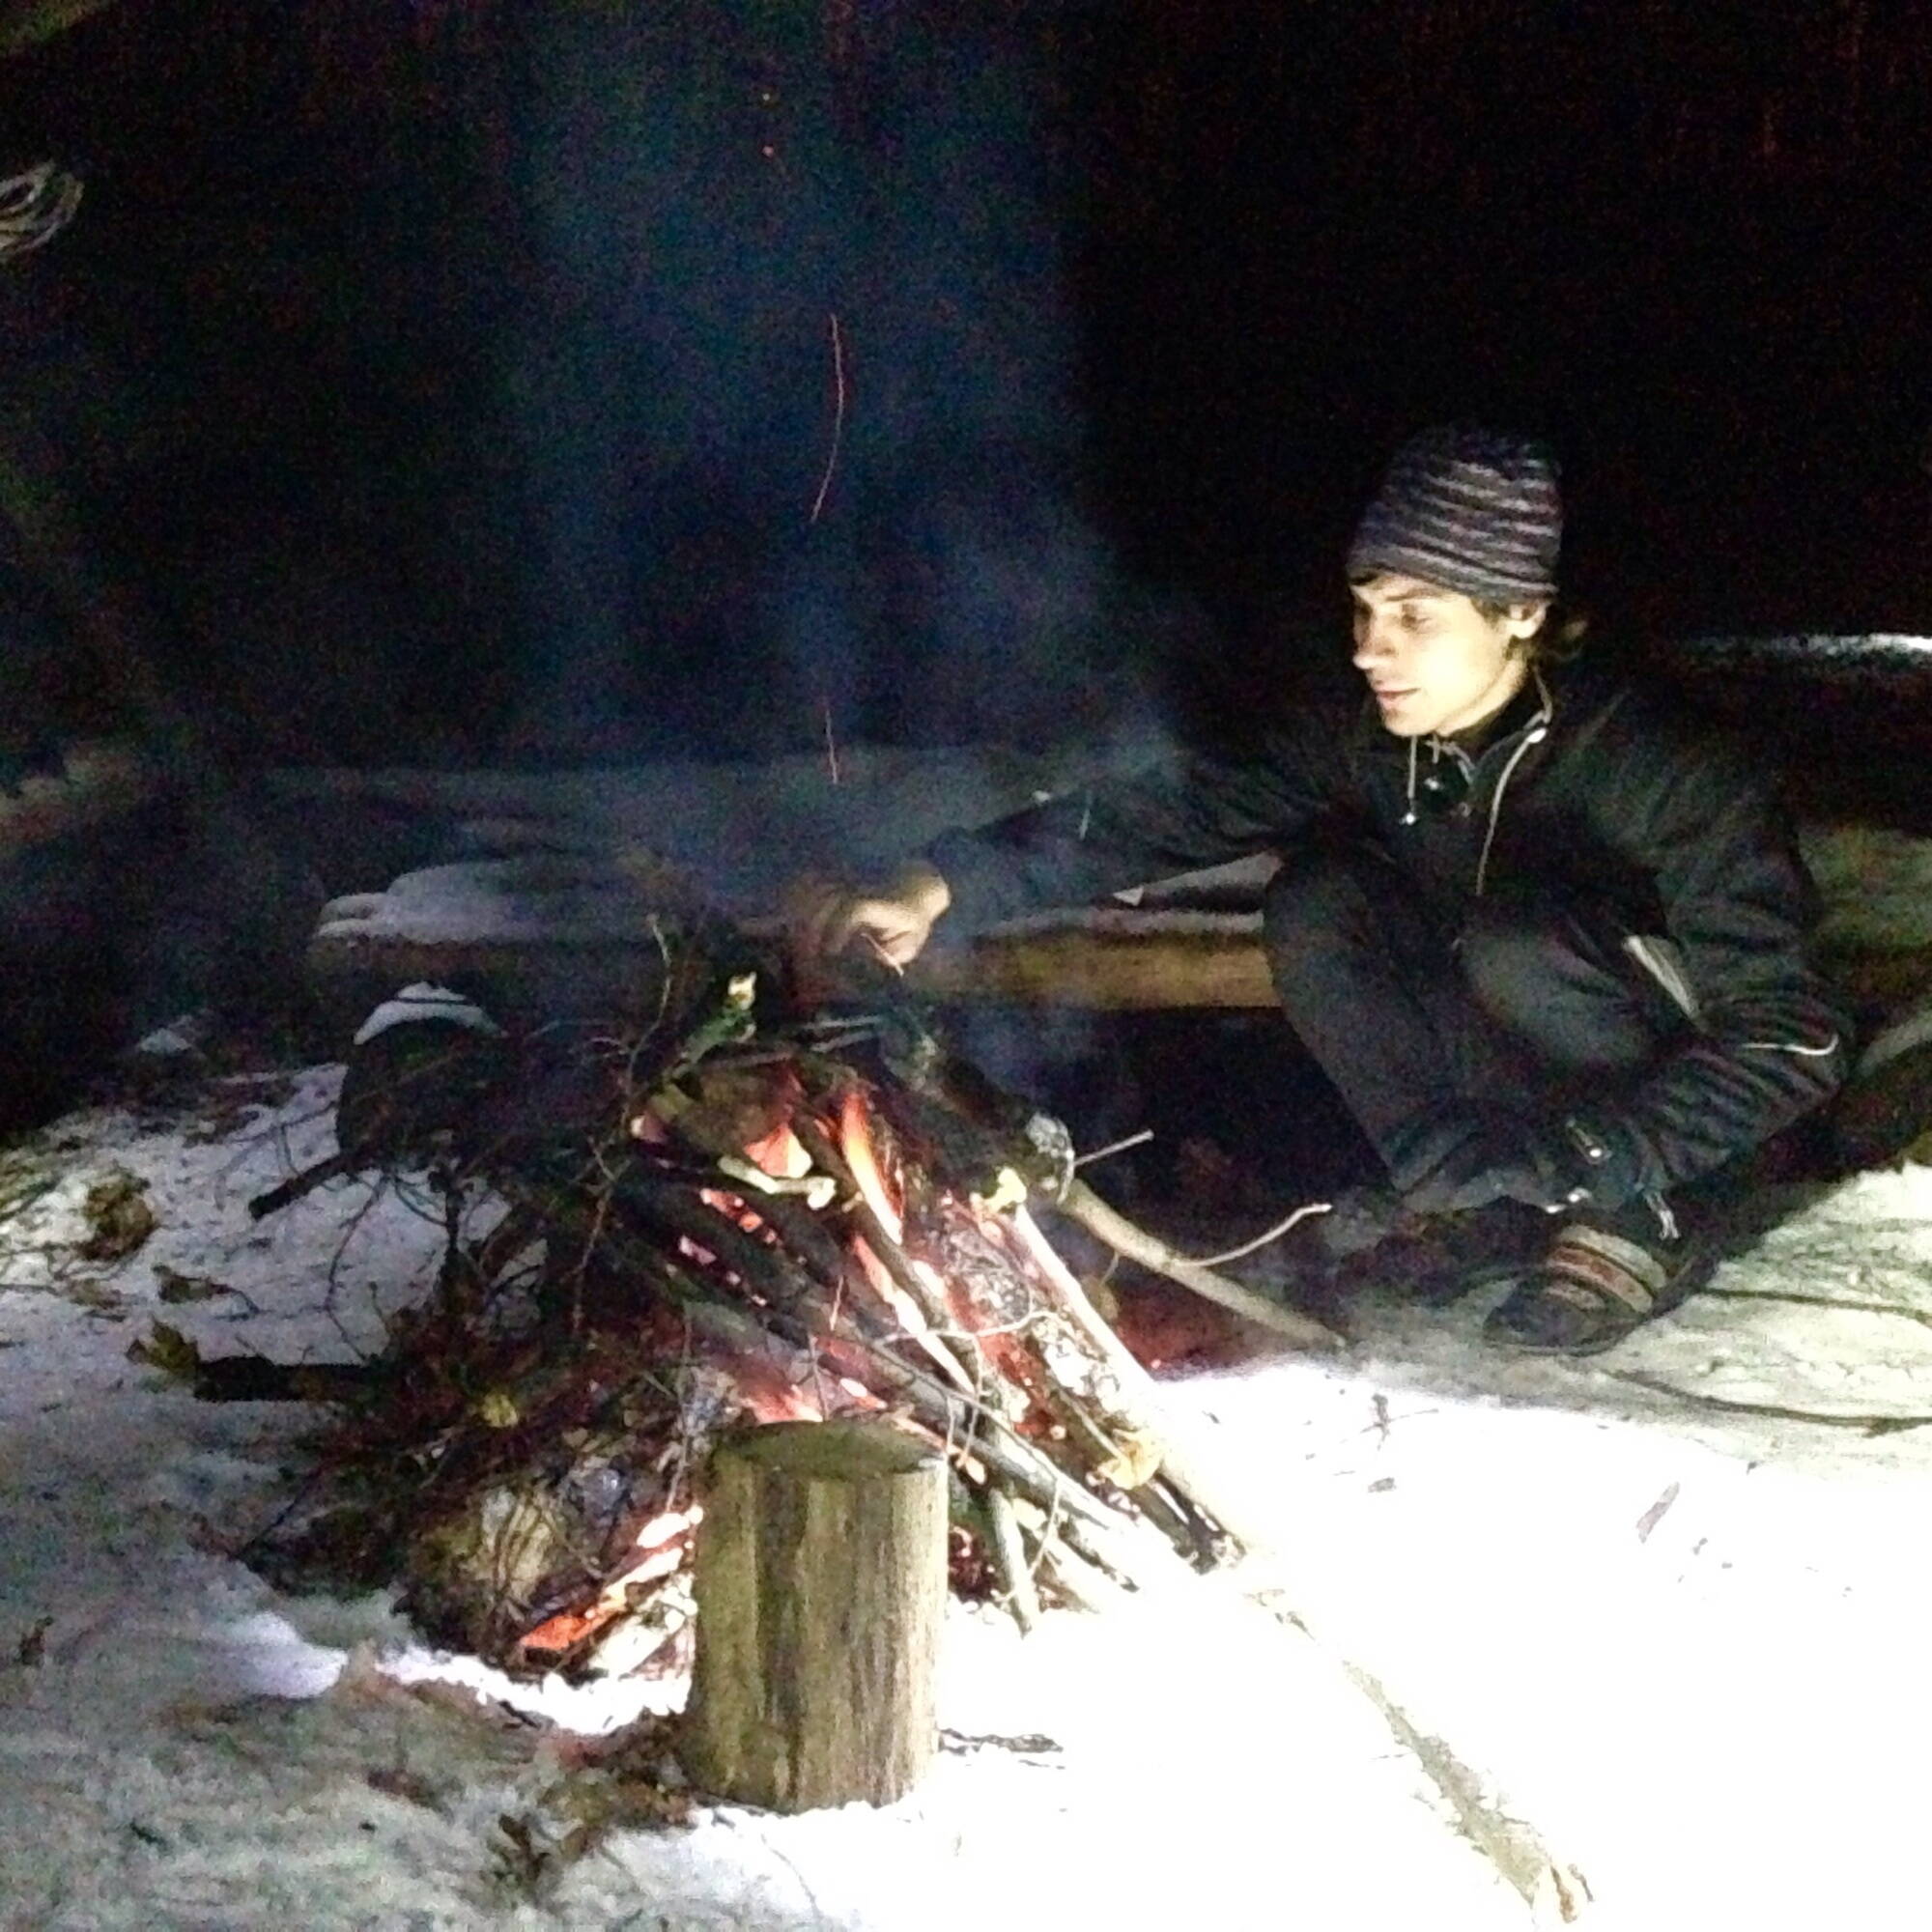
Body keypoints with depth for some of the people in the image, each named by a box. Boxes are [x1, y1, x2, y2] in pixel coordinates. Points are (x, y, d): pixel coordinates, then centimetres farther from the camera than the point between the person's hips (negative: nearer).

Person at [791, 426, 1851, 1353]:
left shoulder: (1665, 765, -27)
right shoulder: (1363, 734, -11)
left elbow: (1797, 1038, -29)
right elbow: (1182, 807, -17)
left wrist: (1563, 1157, -37)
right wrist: (942, 885, -31)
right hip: (1493, 1078, 6)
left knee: (1520, 939, -33)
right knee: (1315, 901, -18)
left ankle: (1631, 1227, -12)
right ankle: (1521, 1217, -10)